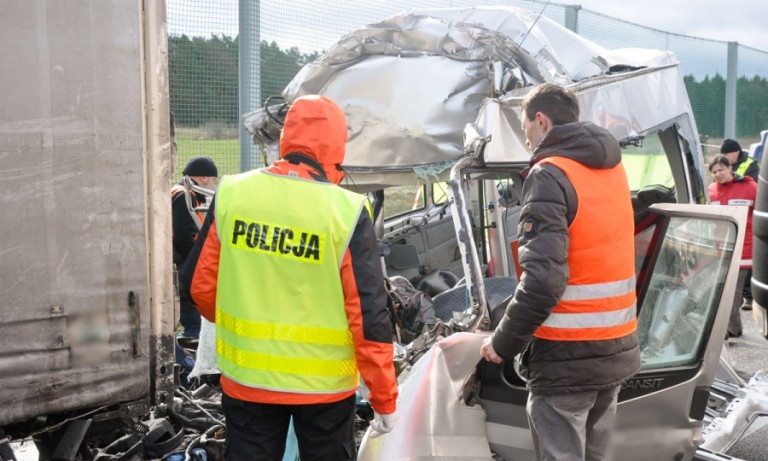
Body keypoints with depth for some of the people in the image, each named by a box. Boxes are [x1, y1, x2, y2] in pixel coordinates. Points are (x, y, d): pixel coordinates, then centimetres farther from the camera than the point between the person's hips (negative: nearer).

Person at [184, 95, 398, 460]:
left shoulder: (231, 194, -7)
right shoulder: (346, 212, -16)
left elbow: (201, 285, 2)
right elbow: (369, 316, -14)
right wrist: (384, 398, -4)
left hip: (246, 375, 2)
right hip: (323, 382, -2)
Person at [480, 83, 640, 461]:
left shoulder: (550, 175, -15)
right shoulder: (612, 168, 10)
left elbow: (542, 280, -24)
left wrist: (503, 343, -13)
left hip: (567, 356, -8)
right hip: (617, 348, 8)